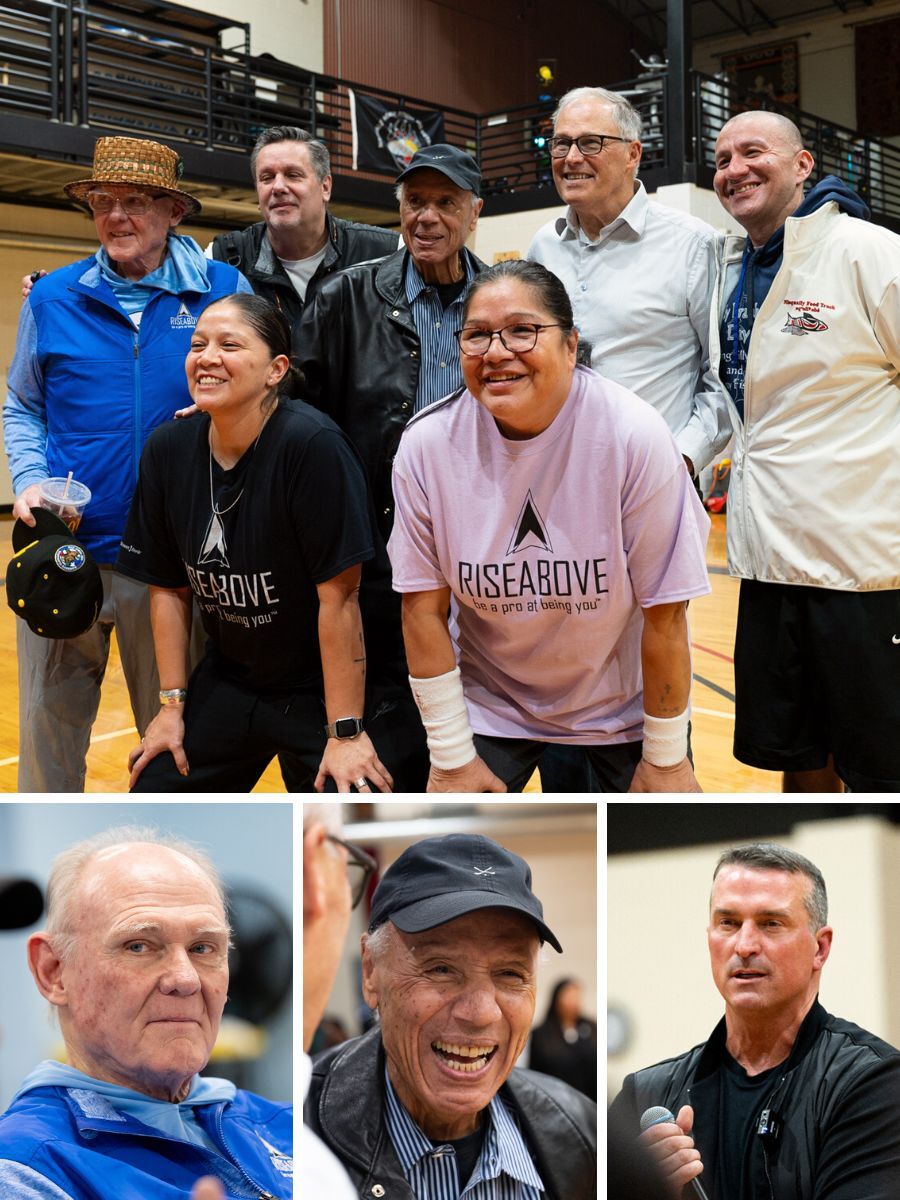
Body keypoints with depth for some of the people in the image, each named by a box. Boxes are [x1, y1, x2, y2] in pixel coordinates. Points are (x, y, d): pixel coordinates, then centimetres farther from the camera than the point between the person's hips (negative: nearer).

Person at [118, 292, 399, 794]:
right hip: (228, 681, 6)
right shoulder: (168, 450, -6)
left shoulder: (312, 444, -24)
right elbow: (169, 588, 4)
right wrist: (173, 704, 4)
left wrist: (346, 732, -20)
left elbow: (338, 595, -23)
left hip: (322, 689, -5)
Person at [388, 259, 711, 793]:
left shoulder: (634, 436, -24)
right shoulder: (427, 444, -17)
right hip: (490, 702, 1)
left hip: (624, 702, -1)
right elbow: (425, 607, -9)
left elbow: (664, 613, -16)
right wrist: (452, 758, -6)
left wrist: (666, 760, -8)